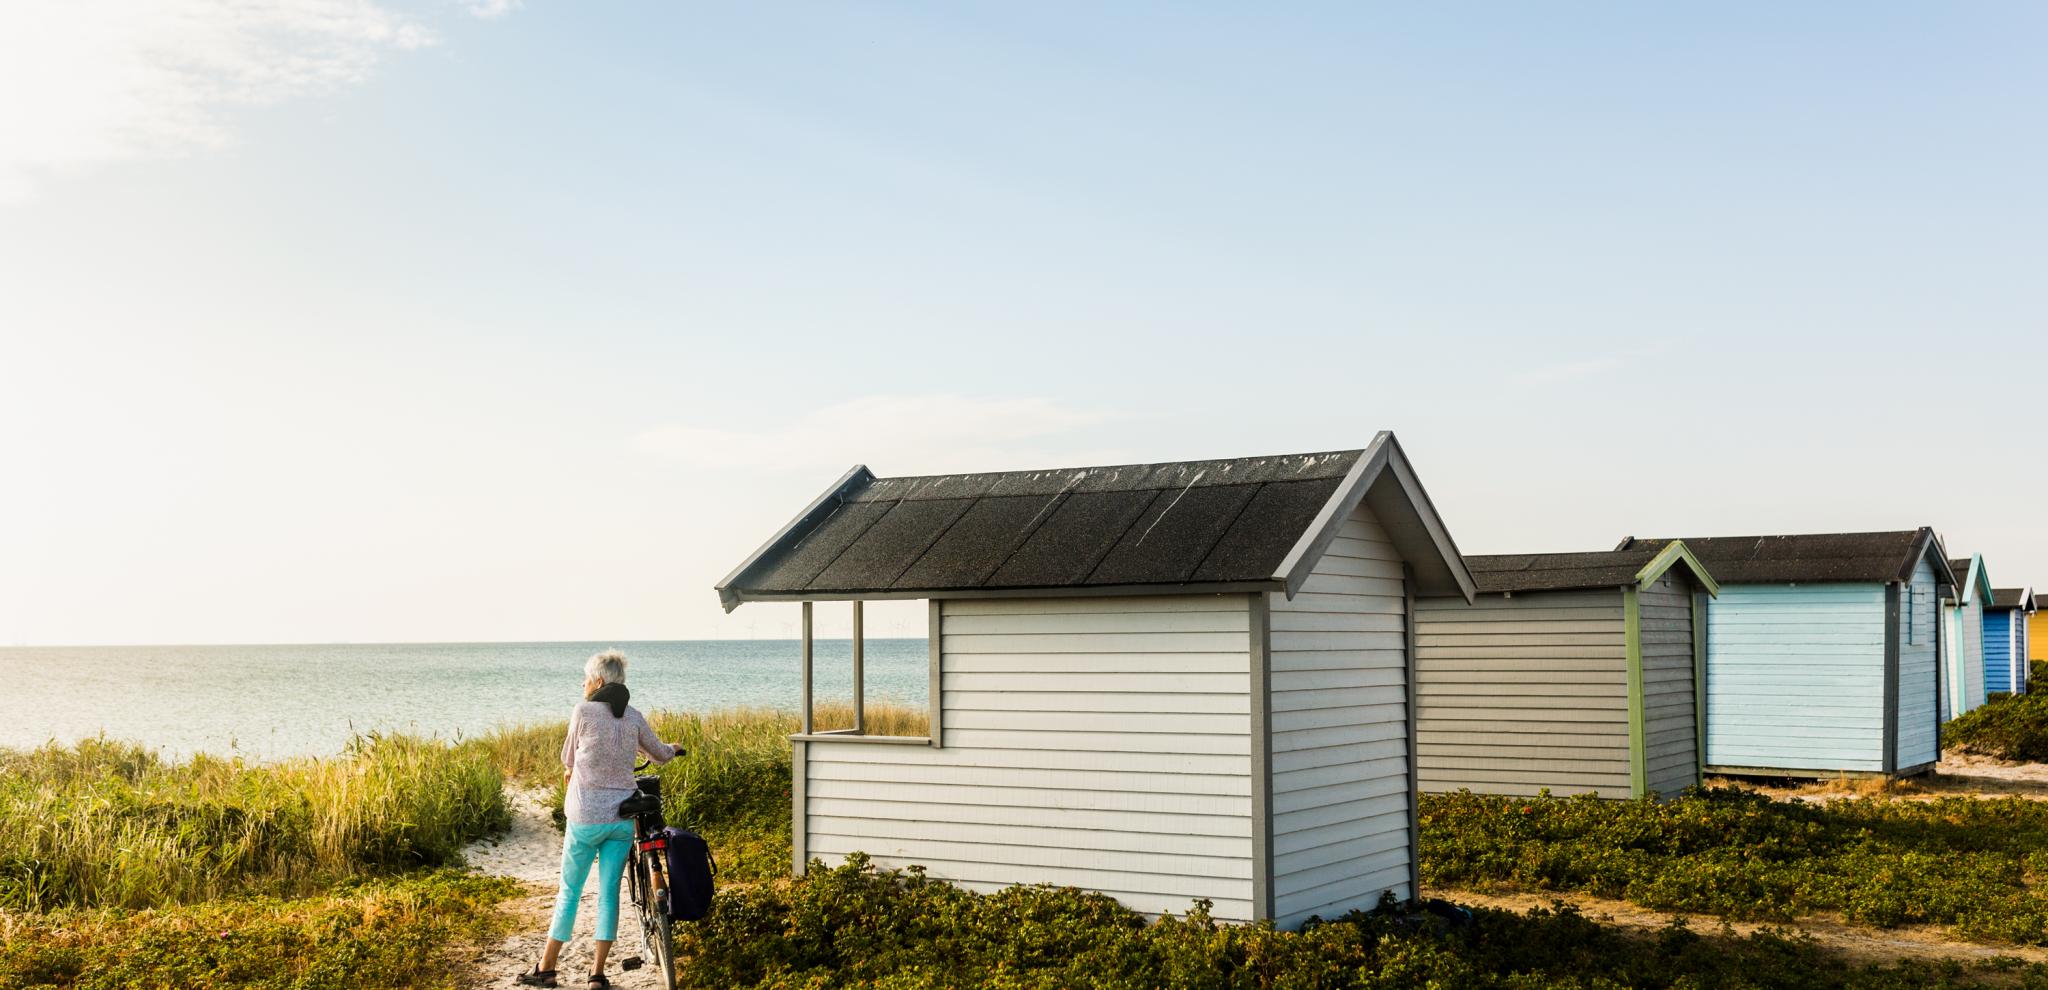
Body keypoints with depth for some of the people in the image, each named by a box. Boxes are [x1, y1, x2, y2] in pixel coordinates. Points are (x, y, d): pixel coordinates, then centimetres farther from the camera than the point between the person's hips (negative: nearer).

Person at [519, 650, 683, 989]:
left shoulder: (583, 712, -8)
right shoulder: (634, 717, 3)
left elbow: (568, 757, 6)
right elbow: (660, 754, 17)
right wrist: (674, 749, 41)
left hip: (586, 817, -3)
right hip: (622, 817, 3)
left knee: (569, 891, 7)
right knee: (609, 893, 7)